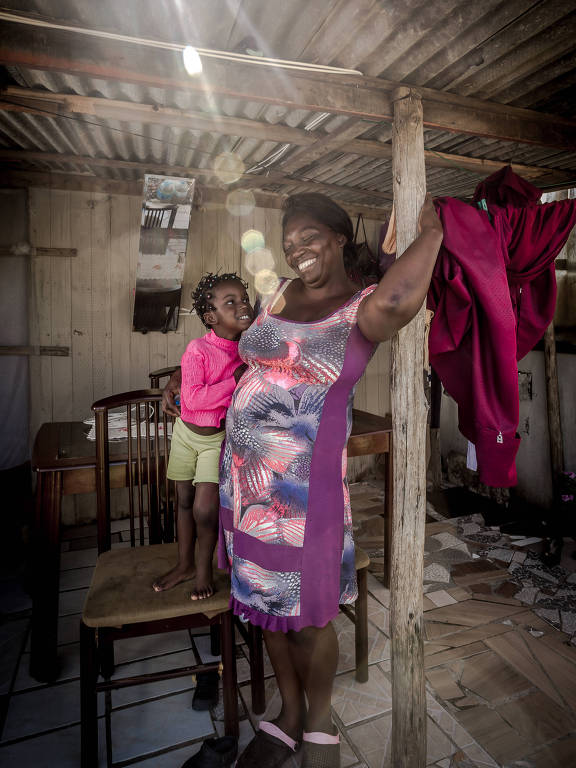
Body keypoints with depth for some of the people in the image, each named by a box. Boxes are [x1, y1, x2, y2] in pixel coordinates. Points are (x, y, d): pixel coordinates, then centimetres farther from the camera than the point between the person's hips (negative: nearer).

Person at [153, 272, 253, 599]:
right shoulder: (198, 349, -19)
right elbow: (194, 398, -28)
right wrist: (235, 380, -29)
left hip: (219, 438, 0)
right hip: (187, 433, 0)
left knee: (205, 508, -7)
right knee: (185, 501, 15)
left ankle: (204, 565, 22)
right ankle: (185, 564, 36)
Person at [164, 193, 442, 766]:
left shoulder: (362, 308, -8)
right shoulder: (279, 295, 9)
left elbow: (394, 303, -34)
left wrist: (430, 233, -17)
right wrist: (188, 379, 21)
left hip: (306, 486, -5)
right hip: (245, 476, 6)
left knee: (309, 617, 10)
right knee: (266, 604, 19)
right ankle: (289, 715, 45)